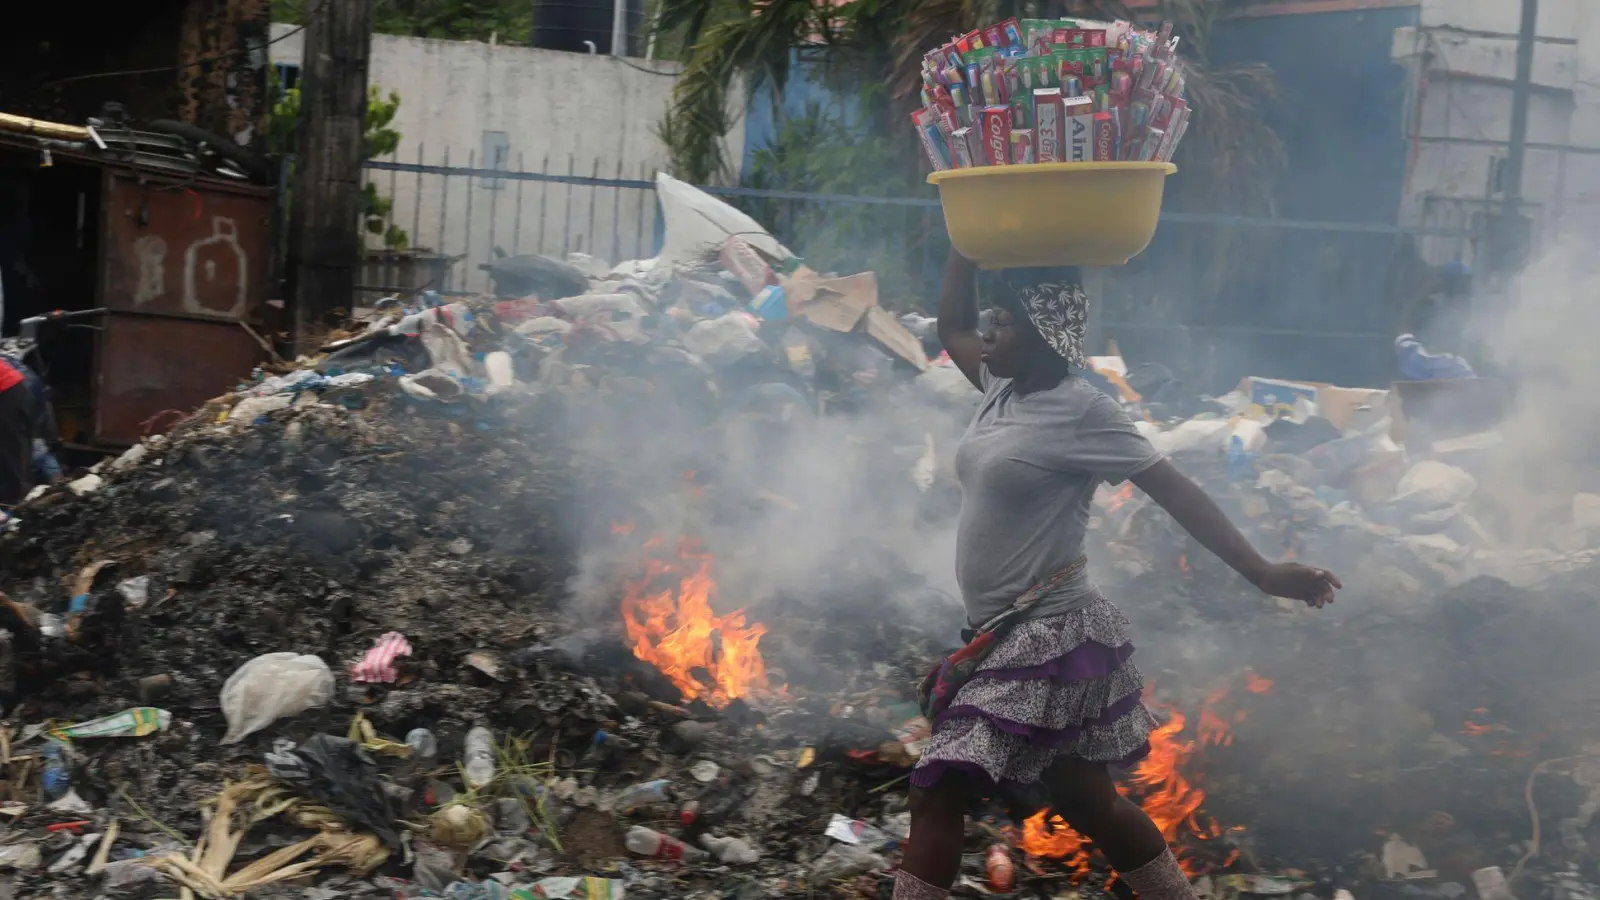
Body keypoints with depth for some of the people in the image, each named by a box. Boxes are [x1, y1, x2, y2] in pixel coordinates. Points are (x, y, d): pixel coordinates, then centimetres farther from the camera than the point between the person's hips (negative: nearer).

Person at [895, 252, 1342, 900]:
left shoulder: (1081, 411, -14)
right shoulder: (1004, 389, 8)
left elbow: (1175, 490, -16)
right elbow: (950, 326, 23)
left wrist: (1262, 572, -21)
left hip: (1048, 635, -9)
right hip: (1006, 632, 9)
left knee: (938, 789, -11)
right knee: (1085, 800, 17)